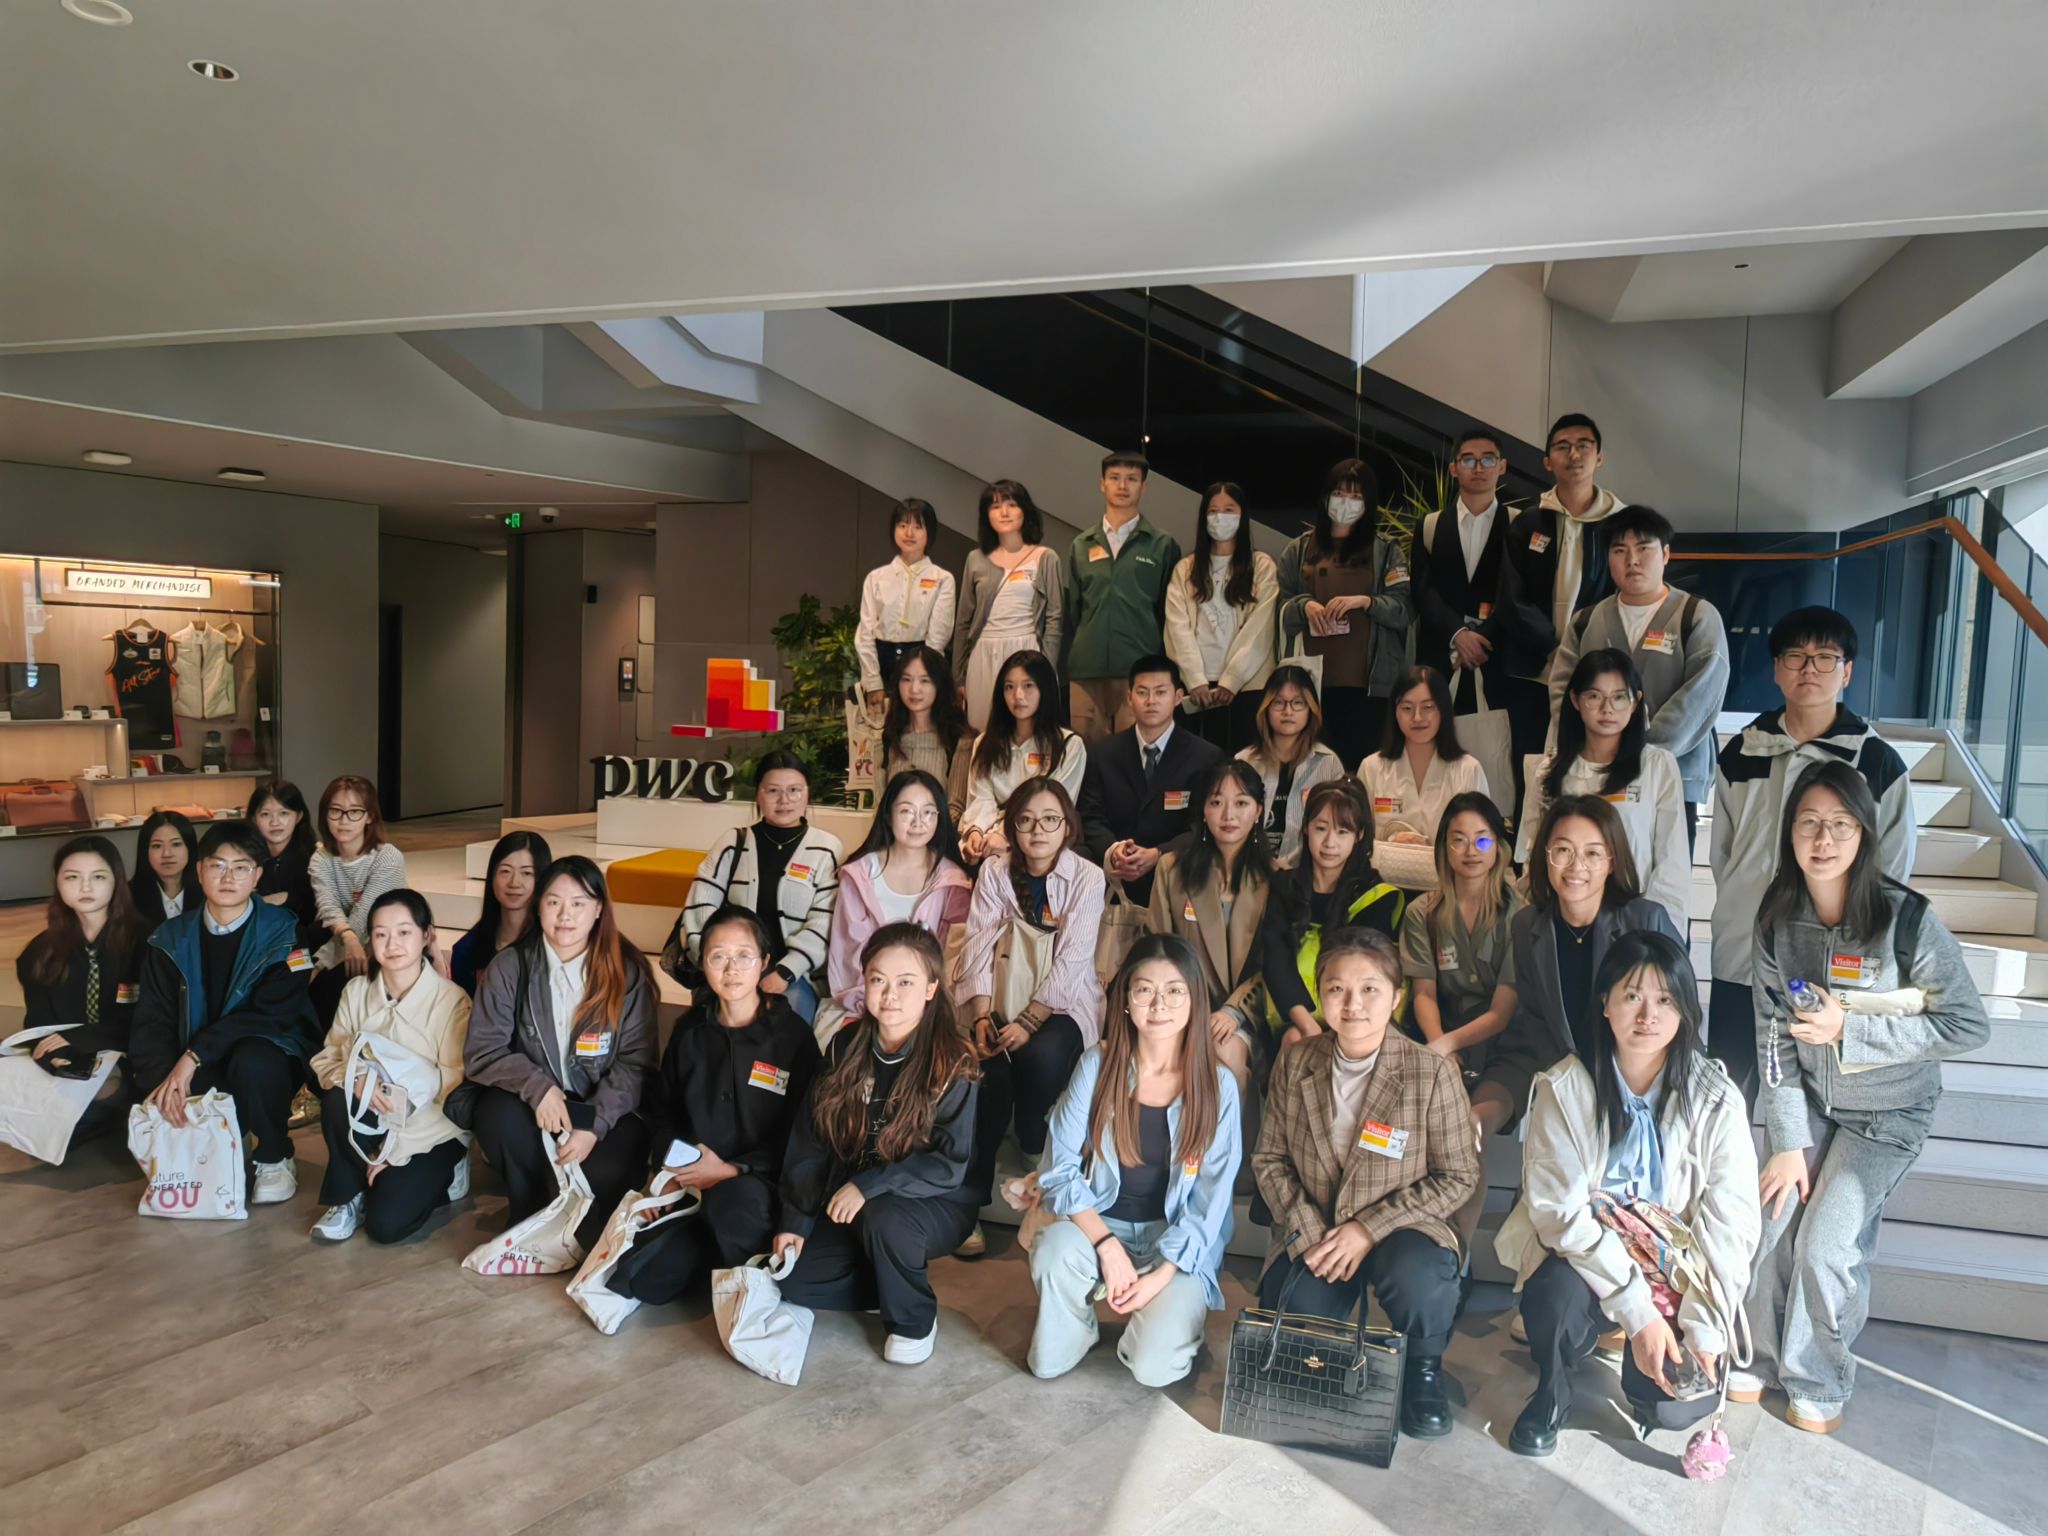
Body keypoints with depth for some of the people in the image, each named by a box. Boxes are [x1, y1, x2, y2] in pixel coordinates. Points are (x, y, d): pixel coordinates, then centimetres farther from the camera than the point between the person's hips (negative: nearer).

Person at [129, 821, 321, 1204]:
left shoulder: (280, 932, -10)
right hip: (197, 1072, 3)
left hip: (271, 1054, -3)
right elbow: (151, 1021, -5)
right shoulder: (172, 938, 1)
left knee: (252, 1061, -37)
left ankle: (275, 1159, -9)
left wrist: (195, 1056, -27)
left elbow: (272, 1015, -19)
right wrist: (164, 1079, -23)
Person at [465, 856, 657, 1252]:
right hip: (532, 1107, 1)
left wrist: (595, 1125, -22)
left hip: (603, 1112, -1)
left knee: (608, 1170, -30)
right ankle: (532, 1218, -4)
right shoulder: (509, 967, -3)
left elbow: (635, 1062, -8)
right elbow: (482, 1052, -7)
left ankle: (585, 1240, 7)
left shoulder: (627, 973, -6)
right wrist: (538, 1087, -25)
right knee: (497, 1113, -31)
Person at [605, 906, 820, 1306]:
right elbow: (662, 1110, 18)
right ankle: (717, 1255, 10)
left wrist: (732, 1171, -16)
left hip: (758, 1185, -4)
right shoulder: (691, 1030, 9)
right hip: (693, 1186, 4)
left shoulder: (792, 1035, -6)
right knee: (639, 1280, -19)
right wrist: (671, 1170, 0)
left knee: (733, 1201, -40)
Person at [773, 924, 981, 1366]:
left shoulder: (952, 1062, -19)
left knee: (884, 1216, -35)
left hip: (934, 1205, -4)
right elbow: (809, 1139, 1)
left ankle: (914, 1321, -6)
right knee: (793, 1284, -11)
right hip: (847, 1206, 5)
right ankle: (897, 1279, 13)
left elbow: (949, 1165, -24)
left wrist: (869, 1186, -31)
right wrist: (796, 1221, -2)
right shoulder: (846, 1047, -5)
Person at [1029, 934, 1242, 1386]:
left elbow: (1210, 1204, -7)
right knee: (1057, 1247, -32)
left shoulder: (1218, 1085, -10)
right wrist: (1107, 1245, -21)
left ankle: (1171, 1310, 13)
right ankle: (1070, 1334, 0)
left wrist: (1159, 1276, -17)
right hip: (1100, 1223, 1)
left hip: (1178, 1244, -1)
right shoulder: (1098, 1065, -8)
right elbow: (1059, 1167, -9)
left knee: (1154, 1368, -22)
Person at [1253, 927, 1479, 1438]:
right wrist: (1309, 1231, -12)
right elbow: (1269, 1159, 3)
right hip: (1314, 1231, 3)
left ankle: (1423, 1368, -1)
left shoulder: (1433, 1073, -14)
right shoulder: (1295, 1064, -3)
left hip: (1399, 1229, -3)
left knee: (1418, 1282, -36)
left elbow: (1457, 1177, -10)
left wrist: (1370, 1227, -17)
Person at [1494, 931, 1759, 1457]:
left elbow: (1729, 1223, -8)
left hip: (1678, 1265, 1)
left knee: (1675, 1406, -20)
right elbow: (1559, 1207, -17)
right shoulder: (1565, 1087, -12)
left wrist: (1704, 1328, -15)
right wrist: (1637, 1310, -22)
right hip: (1583, 1252, -1)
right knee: (1558, 1295, -33)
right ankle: (1552, 1394, 1)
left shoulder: (1715, 1099, -9)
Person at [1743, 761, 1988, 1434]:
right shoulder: (1778, 919, -10)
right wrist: (1787, 1141, -11)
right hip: (1807, 1100, 3)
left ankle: (1818, 1385, 13)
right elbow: (1774, 1034, -8)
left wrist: (1851, 1028, -23)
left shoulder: (1907, 919, -22)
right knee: (1771, 1225, -8)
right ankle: (1762, 1358, 17)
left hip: (1887, 1110, -3)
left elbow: (1969, 1025, -15)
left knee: (1824, 1245, -11)